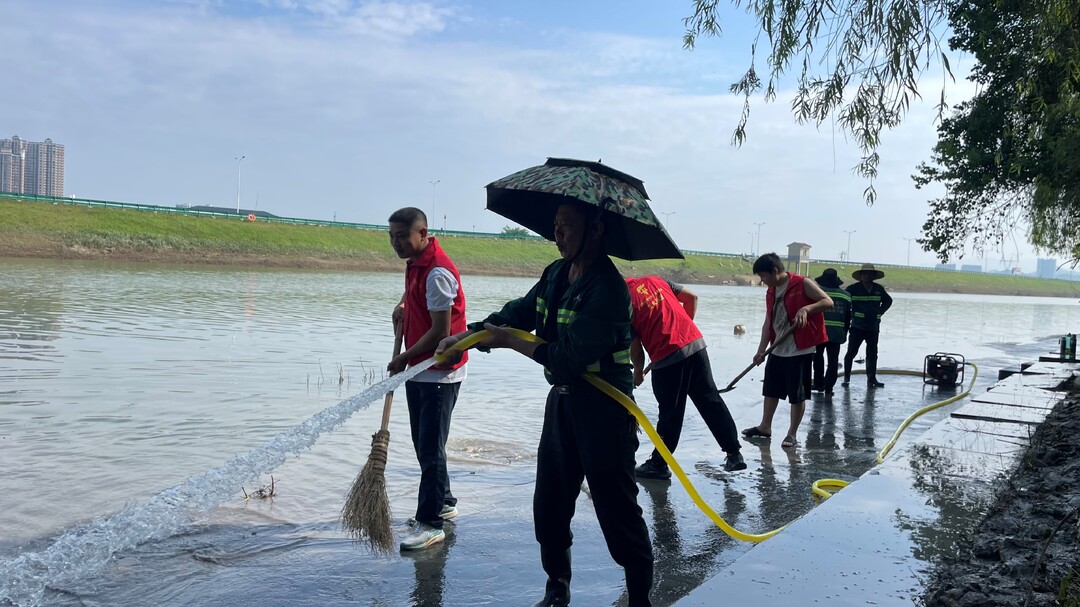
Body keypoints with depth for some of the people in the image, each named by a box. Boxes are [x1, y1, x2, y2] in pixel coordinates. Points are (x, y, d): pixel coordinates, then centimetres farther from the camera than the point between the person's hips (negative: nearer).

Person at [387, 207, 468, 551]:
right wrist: (402, 306, 12)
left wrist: (403, 359, -13)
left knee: (430, 447, -6)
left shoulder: (437, 272, -22)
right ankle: (444, 503, 31)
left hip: (440, 373, -10)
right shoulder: (416, 261, 8)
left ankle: (430, 523, 1)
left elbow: (440, 331, -22)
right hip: (418, 371, 10)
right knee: (423, 443, 17)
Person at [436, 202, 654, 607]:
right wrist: (467, 336, 0)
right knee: (549, 504, 18)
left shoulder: (607, 288, -23)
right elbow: (521, 311, 11)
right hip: (562, 399, 9)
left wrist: (509, 341, -17)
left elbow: (568, 358, -26)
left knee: (617, 510, 0)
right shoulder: (556, 273, 4)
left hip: (603, 409, -9)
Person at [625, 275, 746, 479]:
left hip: (667, 357, -6)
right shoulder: (654, 280, 14)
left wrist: (638, 372, 19)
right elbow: (692, 297, 16)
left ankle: (658, 464, 20)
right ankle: (734, 454, 20)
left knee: (670, 413, 6)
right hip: (696, 343, 6)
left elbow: (635, 348, 1)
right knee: (711, 401, 13)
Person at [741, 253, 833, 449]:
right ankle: (765, 427, 27)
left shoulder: (803, 284, -11)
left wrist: (806, 309, -30)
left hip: (800, 350, -7)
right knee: (770, 389, 14)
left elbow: (828, 301, -15)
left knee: (797, 394, 1)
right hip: (778, 349, 7)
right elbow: (768, 323, 12)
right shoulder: (771, 292, 10)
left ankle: (792, 433, 11)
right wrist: (761, 349, 7)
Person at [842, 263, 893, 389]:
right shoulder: (853, 289, -7)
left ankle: (872, 379, 14)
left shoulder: (879, 289, 6)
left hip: (873, 327, 4)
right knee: (851, 352, -3)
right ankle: (846, 377, 7)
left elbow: (888, 301, 23)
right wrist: (850, 315, -3)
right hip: (857, 326, -4)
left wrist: (879, 313, 11)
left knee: (872, 354, 8)